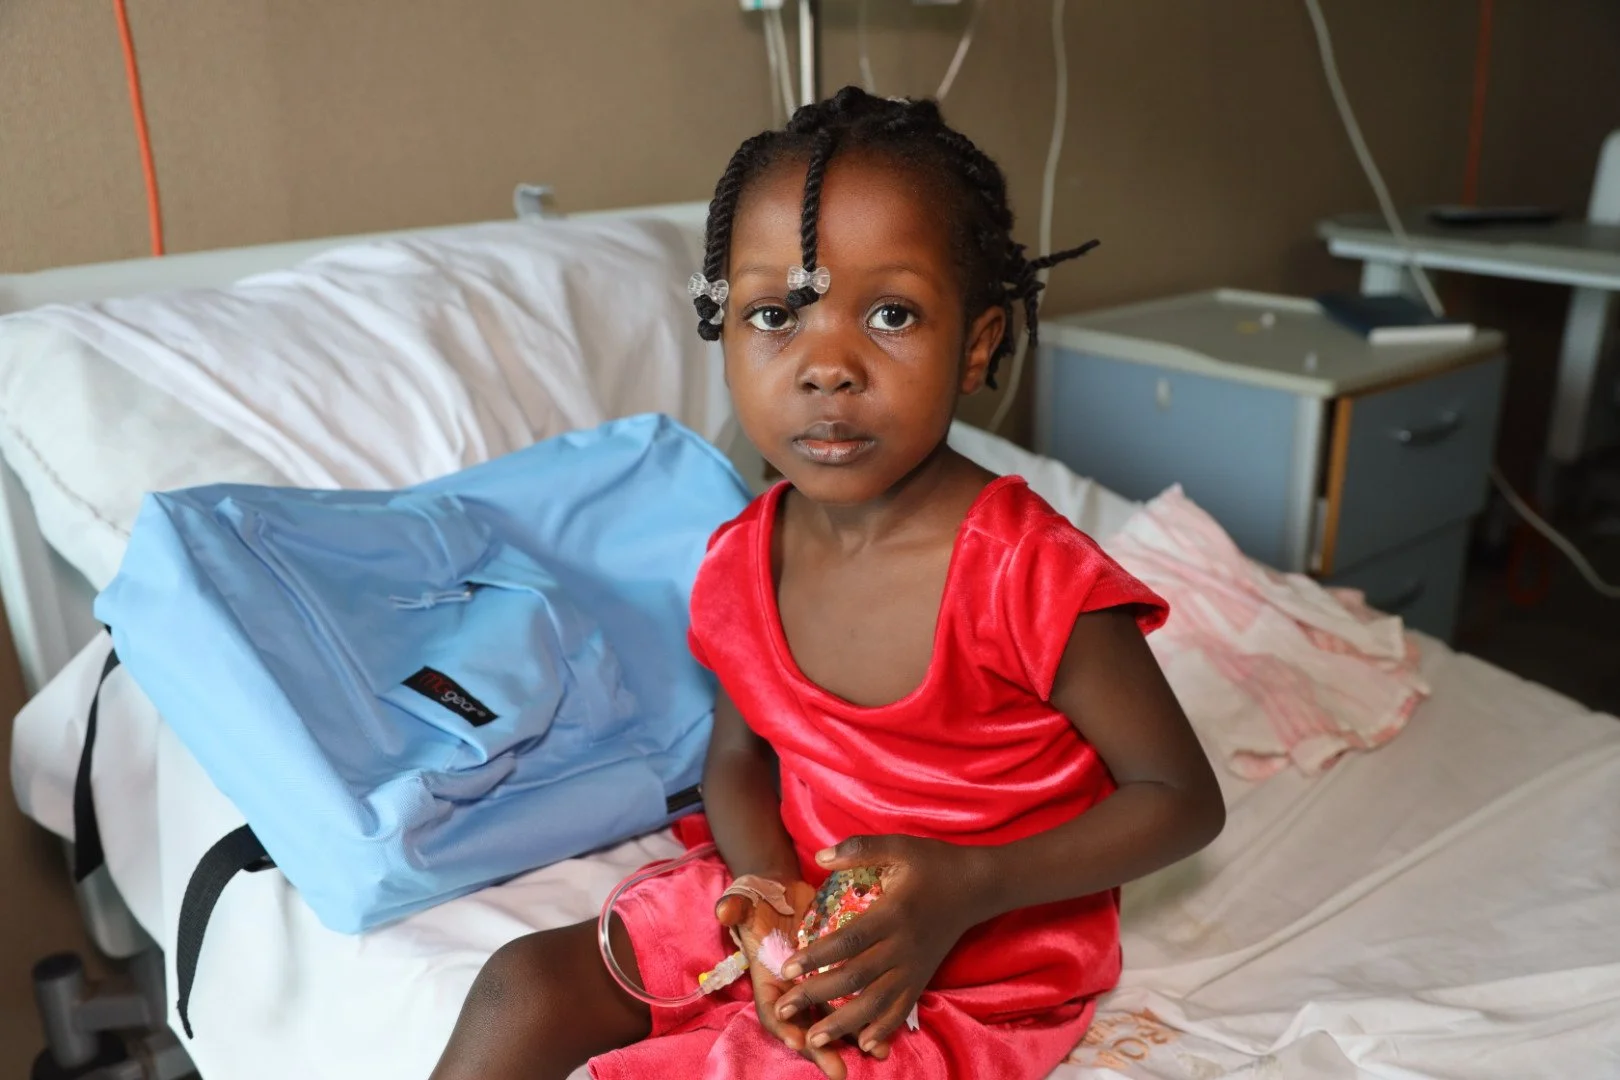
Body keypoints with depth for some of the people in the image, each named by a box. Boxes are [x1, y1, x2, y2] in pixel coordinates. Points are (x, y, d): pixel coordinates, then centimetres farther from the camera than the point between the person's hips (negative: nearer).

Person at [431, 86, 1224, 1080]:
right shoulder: (742, 567, -8)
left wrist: (968, 888, -27)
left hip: (981, 976, -5)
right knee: (525, 990, -2)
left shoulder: (1033, 576, -26)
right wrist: (770, 886, -15)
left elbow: (1184, 799, -15)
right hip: (794, 913, 6)